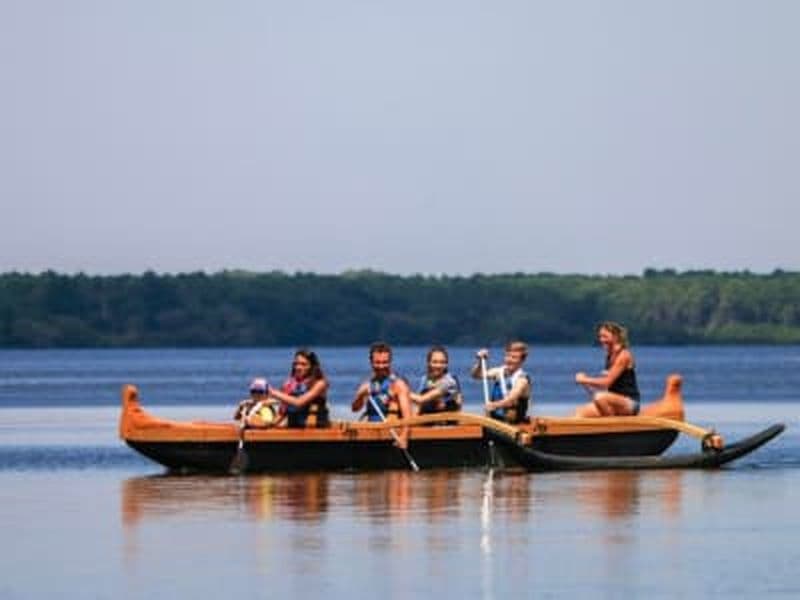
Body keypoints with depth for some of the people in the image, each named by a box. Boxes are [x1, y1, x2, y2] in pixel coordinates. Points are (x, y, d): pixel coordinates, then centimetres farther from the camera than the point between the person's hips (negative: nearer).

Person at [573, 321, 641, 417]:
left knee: (600, 397, -36)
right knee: (580, 412, -5)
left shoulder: (624, 355, -11)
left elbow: (607, 382, -17)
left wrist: (585, 380, -7)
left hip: (630, 404, -9)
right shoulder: (610, 356, 15)